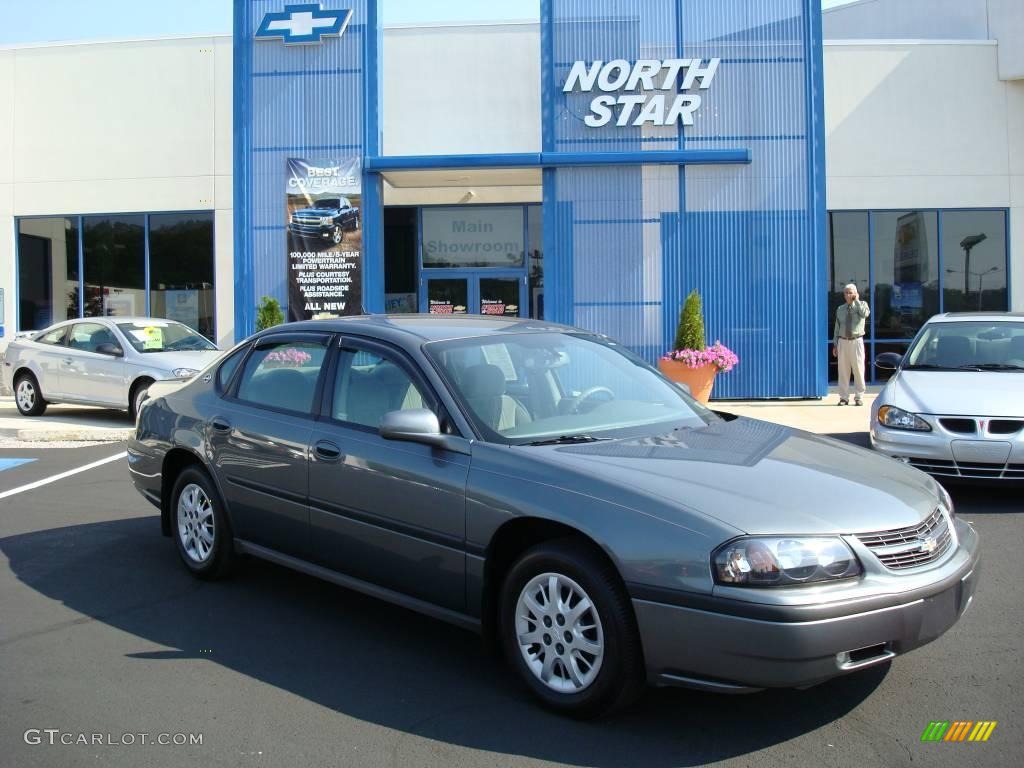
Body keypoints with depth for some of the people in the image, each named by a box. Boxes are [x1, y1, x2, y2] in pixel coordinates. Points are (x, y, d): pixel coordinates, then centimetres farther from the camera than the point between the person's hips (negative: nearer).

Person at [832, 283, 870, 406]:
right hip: (843, 341, 3)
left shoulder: (862, 304, 3)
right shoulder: (840, 309, 12)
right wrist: (835, 344, 9)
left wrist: (856, 300, -13)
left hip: (856, 341, -2)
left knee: (858, 370, -1)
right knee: (843, 371, 3)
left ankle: (858, 397, 7)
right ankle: (844, 398, 8)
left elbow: (865, 314, -21)